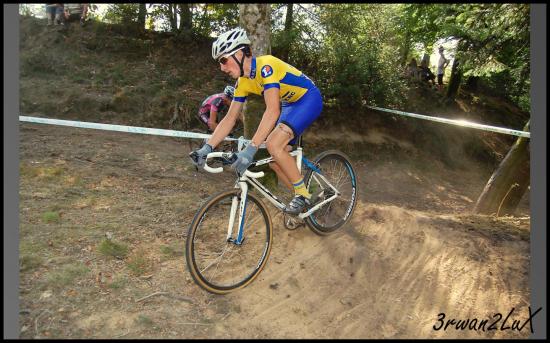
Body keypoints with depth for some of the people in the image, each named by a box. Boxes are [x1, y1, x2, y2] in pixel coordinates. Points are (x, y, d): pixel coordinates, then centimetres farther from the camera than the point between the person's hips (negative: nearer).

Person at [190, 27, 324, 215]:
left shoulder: (265, 66, -28)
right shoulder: (243, 82, -3)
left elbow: (272, 111, -39)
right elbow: (230, 118, 0)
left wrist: (251, 149, -45)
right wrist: (207, 147, -11)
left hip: (309, 99, -8)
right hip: (290, 105, 8)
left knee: (274, 144, -27)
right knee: (275, 161, 1)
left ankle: (303, 195, -10)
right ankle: (303, 200, 19)